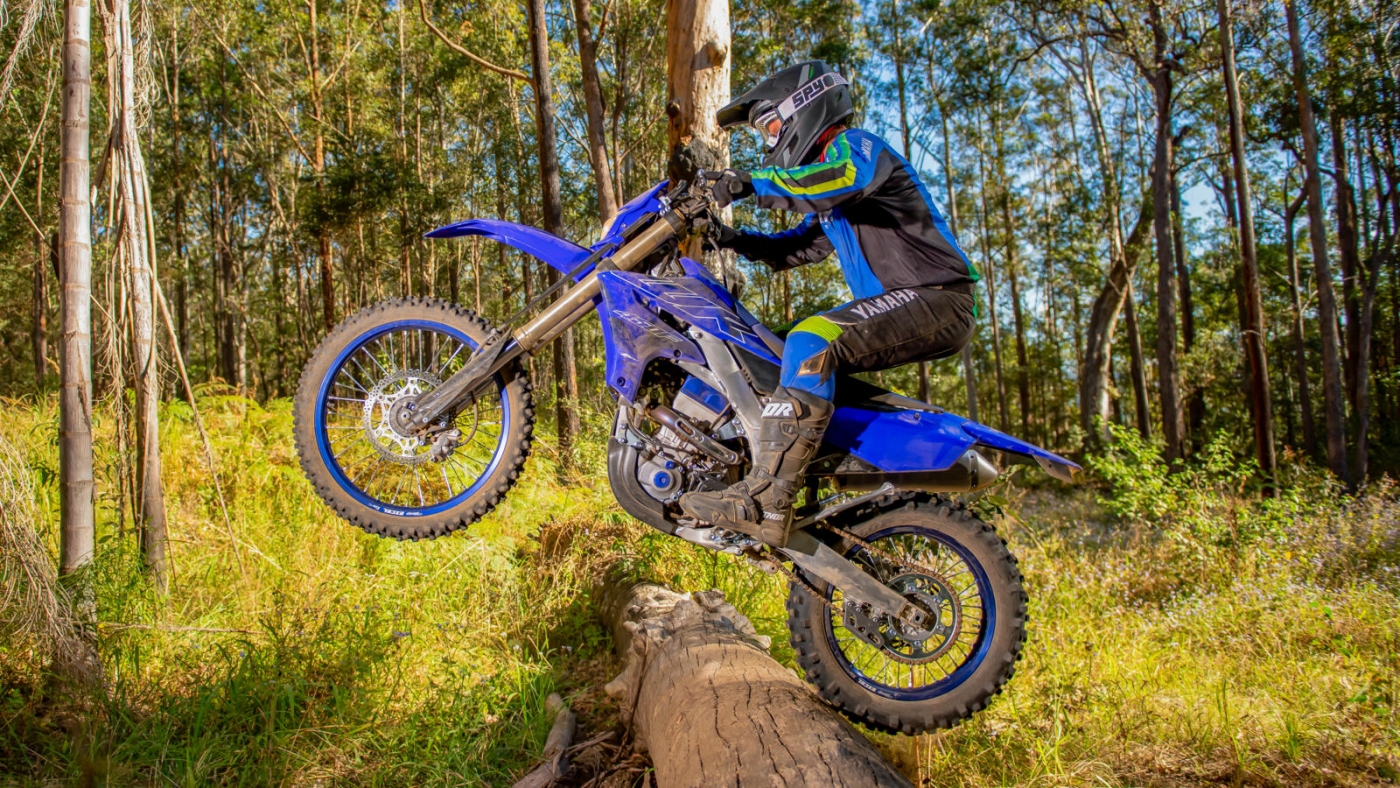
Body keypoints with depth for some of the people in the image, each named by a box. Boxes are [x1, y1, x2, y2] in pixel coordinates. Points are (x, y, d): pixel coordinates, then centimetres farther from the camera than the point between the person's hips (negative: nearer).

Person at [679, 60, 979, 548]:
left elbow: (847, 178, -30)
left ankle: (766, 501, -38)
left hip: (936, 299, -11)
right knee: (796, 349, 16)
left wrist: (754, 183, -31)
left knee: (813, 342, -30)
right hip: (894, 305, 11)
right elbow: (799, 248, 27)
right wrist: (735, 240, 12)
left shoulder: (856, 145, -6)